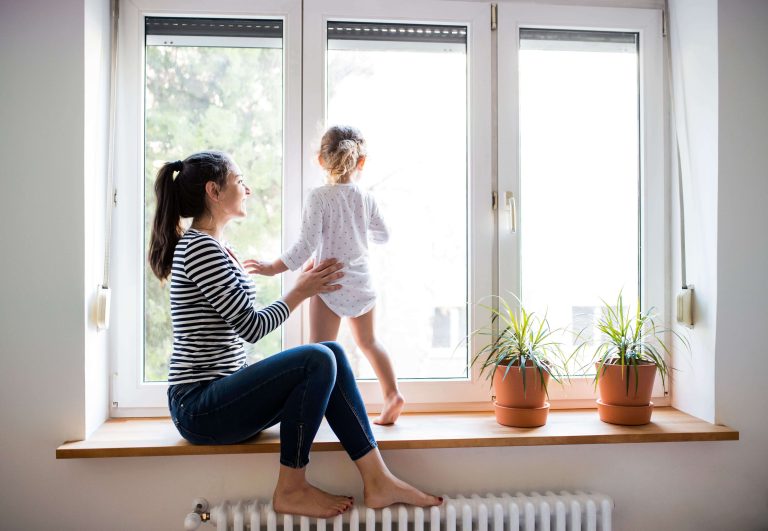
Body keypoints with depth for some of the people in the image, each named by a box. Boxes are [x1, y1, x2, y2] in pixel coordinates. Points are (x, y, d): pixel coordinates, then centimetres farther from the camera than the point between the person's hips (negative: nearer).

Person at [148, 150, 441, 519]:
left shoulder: (216, 249, 16)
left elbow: (242, 328, 16)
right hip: (199, 407, -9)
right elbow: (252, 327, -17)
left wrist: (304, 286, 11)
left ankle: (377, 481, -5)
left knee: (331, 354, -4)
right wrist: (301, 292, -2)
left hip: (217, 397, 9)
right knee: (318, 361, -24)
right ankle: (291, 490, -8)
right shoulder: (200, 247, -15)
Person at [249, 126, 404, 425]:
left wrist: (275, 267, -9)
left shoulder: (318, 198, -13)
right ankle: (392, 393, 22)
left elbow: (307, 245, -18)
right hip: (361, 283, 5)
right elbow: (383, 237, 13)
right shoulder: (366, 199, 1)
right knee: (367, 341, 22)